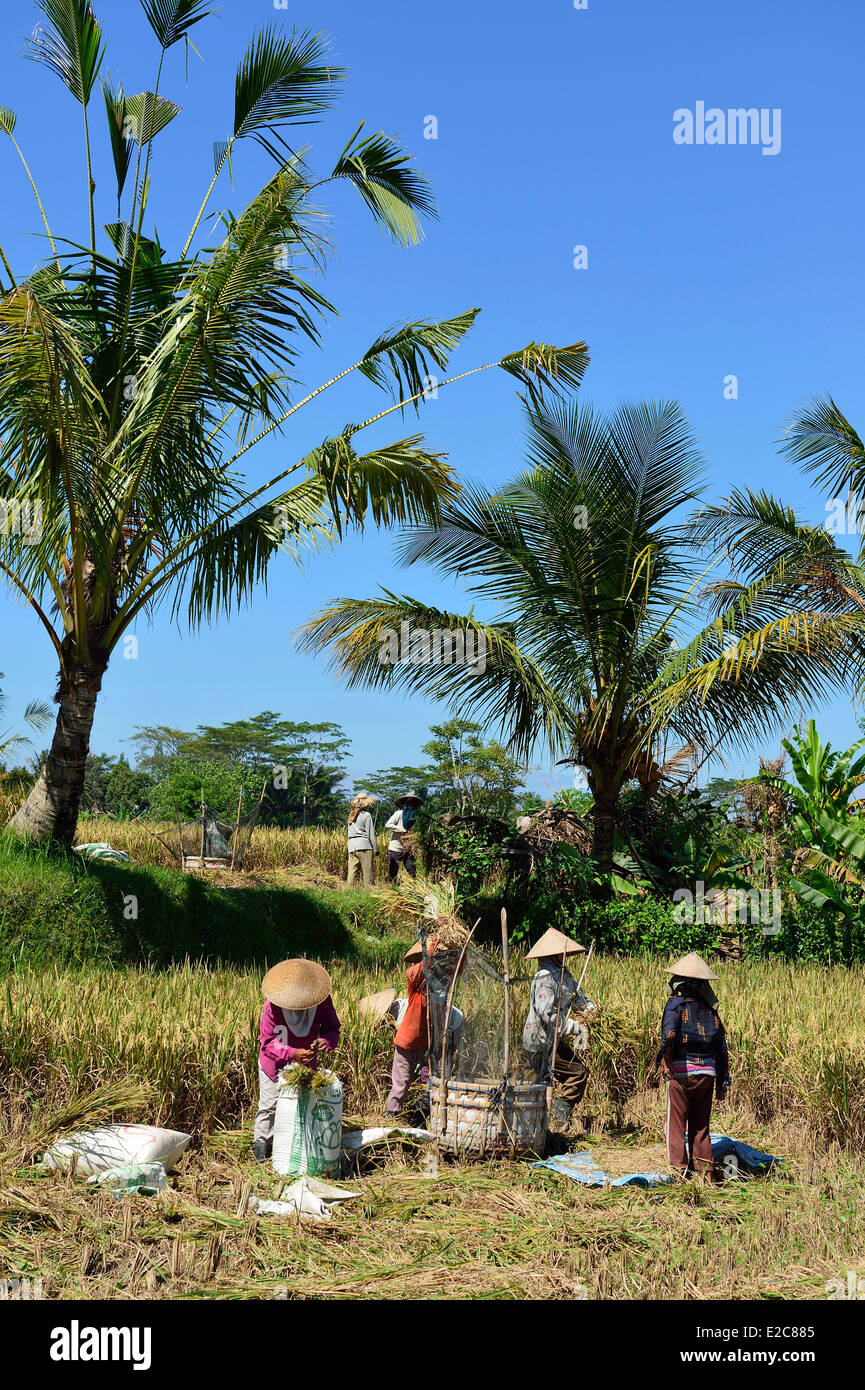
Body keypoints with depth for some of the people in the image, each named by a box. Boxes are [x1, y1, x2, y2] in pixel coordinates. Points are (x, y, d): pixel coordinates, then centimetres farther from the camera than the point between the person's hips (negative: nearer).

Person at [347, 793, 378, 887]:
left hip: (351, 847, 6)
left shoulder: (351, 815, 16)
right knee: (367, 872, -3)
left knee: (352, 872, 2)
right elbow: (371, 834, -4)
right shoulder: (366, 815, -2)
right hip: (364, 846, -6)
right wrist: (375, 849, -1)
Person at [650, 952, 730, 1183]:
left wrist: (661, 1065, -11)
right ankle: (706, 1171, 12)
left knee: (676, 1126, 5)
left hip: (681, 1072, -5)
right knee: (701, 1126, 14)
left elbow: (669, 1035, -21)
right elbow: (721, 1047, 12)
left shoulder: (676, 1004, -5)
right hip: (707, 1073, 5)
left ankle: (679, 1171, 2)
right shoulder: (710, 1009, 10)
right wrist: (722, 1082, 18)